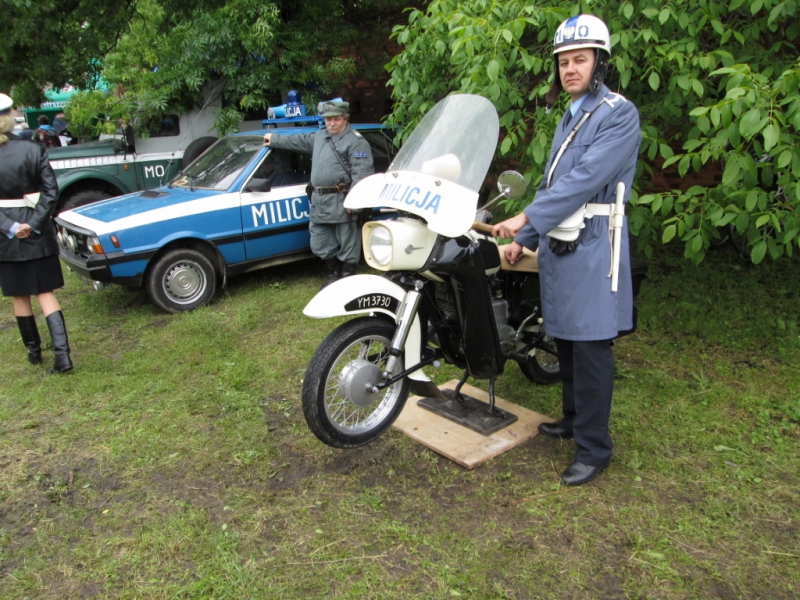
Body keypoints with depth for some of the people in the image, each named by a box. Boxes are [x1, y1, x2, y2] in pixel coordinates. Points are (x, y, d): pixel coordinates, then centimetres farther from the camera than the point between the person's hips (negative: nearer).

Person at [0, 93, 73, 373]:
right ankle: (62, 353, -3)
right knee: (45, 293, 7)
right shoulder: (33, 150, -6)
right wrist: (33, 223, -10)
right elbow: (51, 191, -9)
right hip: (38, 233, 1)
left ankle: (33, 350, 26)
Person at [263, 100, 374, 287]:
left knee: (347, 245, 1)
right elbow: (299, 141, 36)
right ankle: (335, 274, 30)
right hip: (319, 202, 8)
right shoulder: (319, 136, 19)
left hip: (342, 203, -8)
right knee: (320, 245, 15)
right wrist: (275, 139, 44)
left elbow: (361, 173, -16)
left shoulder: (355, 141, -8)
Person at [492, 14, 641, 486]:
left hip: (592, 247, -8)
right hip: (558, 246, 9)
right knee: (565, 341, 15)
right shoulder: (569, 118, 21)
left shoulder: (618, 113, -7)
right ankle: (575, 418, 31)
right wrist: (525, 238, 17)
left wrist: (527, 218, -23)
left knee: (590, 349, -6)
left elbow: (586, 179, -20)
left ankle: (595, 448, 4)